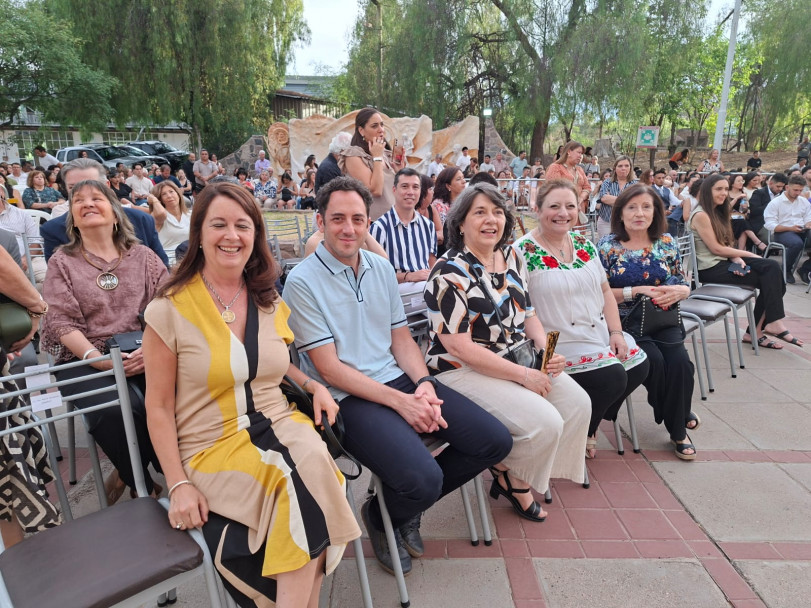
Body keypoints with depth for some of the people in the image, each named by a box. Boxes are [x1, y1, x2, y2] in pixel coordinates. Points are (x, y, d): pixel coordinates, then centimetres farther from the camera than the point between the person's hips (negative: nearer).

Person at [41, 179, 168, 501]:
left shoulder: (143, 256, 13)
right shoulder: (62, 263, 11)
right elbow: (62, 322, 0)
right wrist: (96, 357, -17)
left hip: (144, 355, 1)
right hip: (85, 360, -1)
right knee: (115, 409, -32)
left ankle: (128, 476, -3)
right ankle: (146, 483, -4)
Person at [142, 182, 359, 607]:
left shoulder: (269, 302, 6)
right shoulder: (169, 310, -7)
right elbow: (159, 406, -4)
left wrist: (313, 386, 4)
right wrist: (179, 485, -11)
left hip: (277, 424, 4)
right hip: (211, 445, -4)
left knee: (314, 465, -28)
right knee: (302, 491, -28)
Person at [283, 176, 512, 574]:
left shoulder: (382, 269, 11)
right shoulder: (303, 281, -9)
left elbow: (401, 339, 13)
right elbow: (329, 368, -12)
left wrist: (423, 384, -7)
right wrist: (400, 401, -17)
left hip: (398, 378, 7)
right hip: (347, 397, -6)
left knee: (496, 441, -2)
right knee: (424, 480, -27)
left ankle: (408, 503, 19)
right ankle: (381, 516, 13)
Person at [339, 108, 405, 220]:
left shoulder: (386, 154, 11)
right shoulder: (354, 155, -10)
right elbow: (375, 190, -21)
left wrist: (399, 170, -1)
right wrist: (377, 157, -15)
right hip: (370, 222, -6)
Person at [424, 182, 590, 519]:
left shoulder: (511, 257, 6)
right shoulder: (450, 273, -18)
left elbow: (527, 314, 15)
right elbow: (460, 347, -22)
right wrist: (523, 375, -20)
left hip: (517, 359, 8)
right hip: (464, 370, -8)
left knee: (578, 403, -2)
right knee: (545, 423, -21)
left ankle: (522, 478, 16)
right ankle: (510, 479, 13)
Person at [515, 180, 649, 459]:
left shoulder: (583, 243, 10)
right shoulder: (523, 252, -12)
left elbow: (605, 292, 13)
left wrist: (616, 332, 1)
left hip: (600, 336, 8)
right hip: (559, 344, -8)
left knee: (639, 364, -4)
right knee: (613, 376, -21)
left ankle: (590, 421, 19)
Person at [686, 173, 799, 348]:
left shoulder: (717, 213, 16)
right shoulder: (701, 215, -13)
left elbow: (725, 244, 10)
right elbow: (716, 248, -14)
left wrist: (737, 258, -9)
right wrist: (747, 254, -6)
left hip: (724, 261, 8)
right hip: (710, 268, -8)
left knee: (772, 267, -11)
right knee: (769, 278, -11)